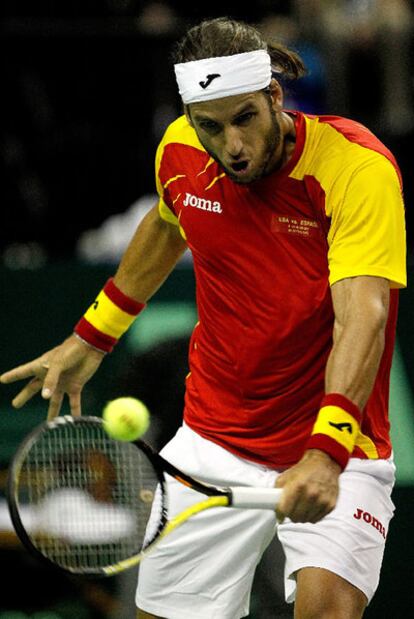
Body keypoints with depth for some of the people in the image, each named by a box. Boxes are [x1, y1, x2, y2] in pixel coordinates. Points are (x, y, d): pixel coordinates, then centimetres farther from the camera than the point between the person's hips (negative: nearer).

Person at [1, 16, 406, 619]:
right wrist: (91, 338, 25)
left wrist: (326, 453, -47)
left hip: (335, 448, -5)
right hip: (212, 445, 5)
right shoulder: (180, 153, -5)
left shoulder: (358, 167, -22)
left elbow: (363, 316, -33)